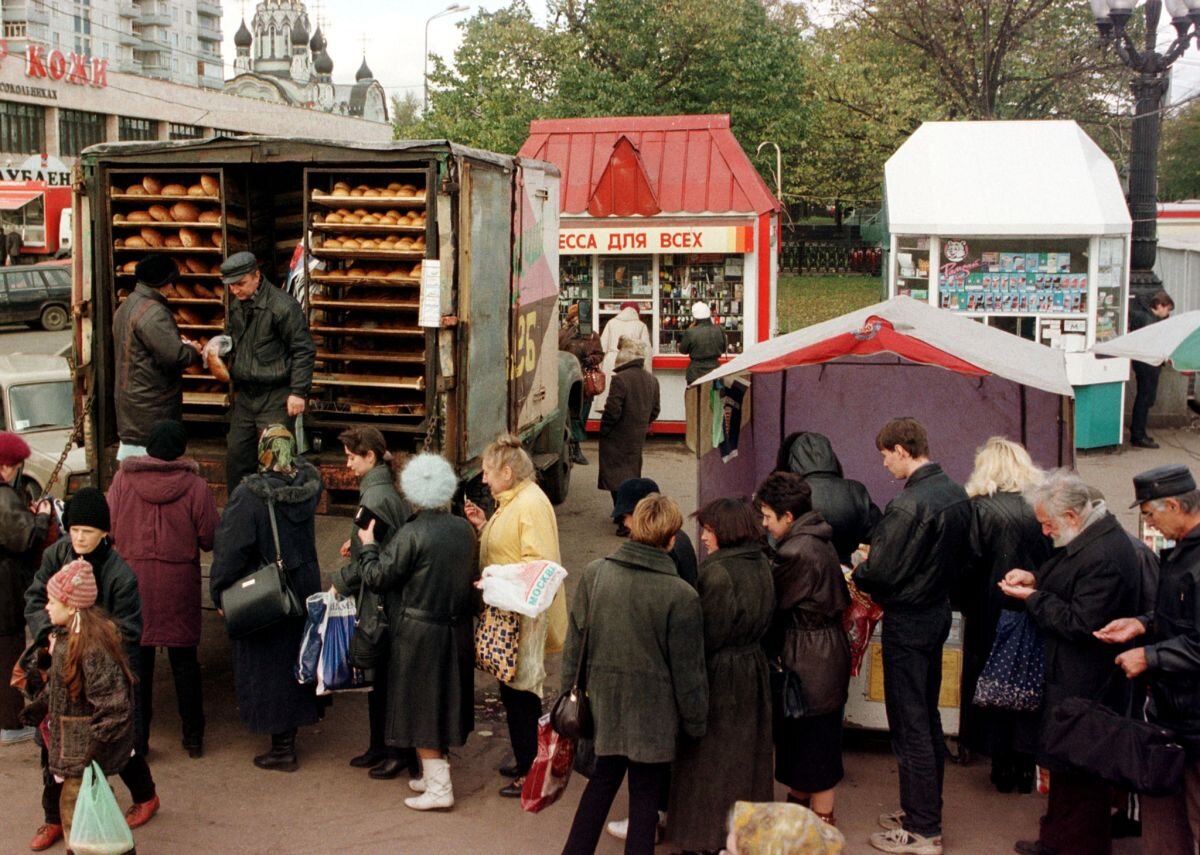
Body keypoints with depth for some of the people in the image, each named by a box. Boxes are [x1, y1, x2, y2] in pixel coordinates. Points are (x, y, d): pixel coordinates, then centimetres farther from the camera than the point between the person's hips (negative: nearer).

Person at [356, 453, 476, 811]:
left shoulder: (411, 535, -19)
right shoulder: (464, 529, 0)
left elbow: (377, 577, -12)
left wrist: (367, 547, 2)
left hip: (419, 635, -7)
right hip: (456, 631, 7)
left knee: (422, 710, 3)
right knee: (441, 705, 18)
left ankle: (439, 788, 5)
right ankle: (435, 774, 30)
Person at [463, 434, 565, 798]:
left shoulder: (532, 504, -19)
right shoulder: (511, 500, 13)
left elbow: (539, 564, -24)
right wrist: (485, 525, 7)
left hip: (525, 615, -10)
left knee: (520, 690, -3)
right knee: (512, 690, 17)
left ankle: (531, 772, 7)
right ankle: (524, 762, 29)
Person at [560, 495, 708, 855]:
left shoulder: (594, 573, -7)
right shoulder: (681, 595, -18)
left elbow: (575, 641, 1)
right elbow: (688, 670, -10)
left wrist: (568, 691, 13)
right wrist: (695, 722, 2)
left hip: (604, 700, 4)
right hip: (653, 713, -4)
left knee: (603, 780, 21)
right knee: (645, 794, 10)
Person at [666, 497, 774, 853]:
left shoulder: (718, 572, -22)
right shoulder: (761, 566, 2)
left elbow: (706, 635, -19)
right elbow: (764, 620, 8)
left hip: (720, 674, -8)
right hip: (754, 667, 8)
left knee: (711, 757, 5)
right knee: (745, 750, 18)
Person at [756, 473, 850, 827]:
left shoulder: (797, 552, -24)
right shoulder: (817, 540, 6)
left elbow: (772, 603, -16)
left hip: (811, 660, -10)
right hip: (825, 648, 10)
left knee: (813, 737, 4)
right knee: (796, 733, 21)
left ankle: (821, 819, 17)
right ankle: (798, 803, 35)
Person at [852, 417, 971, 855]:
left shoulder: (909, 504, -25)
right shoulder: (957, 494, 2)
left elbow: (880, 571, -23)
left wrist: (857, 573, -3)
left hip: (908, 621, -9)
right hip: (939, 611, 9)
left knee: (910, 724, 1)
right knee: (927, 716, 19)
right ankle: (924, 809, 31)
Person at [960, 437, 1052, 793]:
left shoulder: (979, 508, -12)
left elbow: (969, 565, -12)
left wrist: (965, 604, 1)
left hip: (992, 616, -3)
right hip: (1036, 615, 3)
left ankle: (1003, 768, 15)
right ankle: (1025, 768, 18)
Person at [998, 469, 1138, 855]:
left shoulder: (1103, 556, -28)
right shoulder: (1090, 536, 4)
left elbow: (1080, 623, -27)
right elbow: (1069, 580, 19)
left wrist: (1033, 598, -18)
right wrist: (1035, 578, 1)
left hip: (1085, 686, -11)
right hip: (1068, 675, 11)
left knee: (1080, 776, 3)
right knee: (1064, 764, 22)